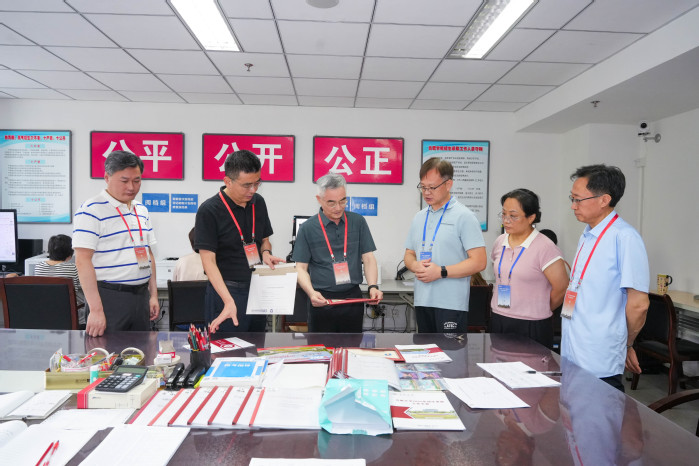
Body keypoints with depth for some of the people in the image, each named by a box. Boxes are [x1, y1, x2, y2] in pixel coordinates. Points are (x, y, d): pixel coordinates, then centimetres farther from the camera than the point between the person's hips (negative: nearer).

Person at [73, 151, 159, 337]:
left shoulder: (141, 210, 13)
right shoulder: (92, 210, -9)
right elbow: (83, 260, -15)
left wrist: (153, 294, 13)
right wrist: (96, 309, -19)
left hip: (141, 295, 7)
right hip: (109, 298, -7)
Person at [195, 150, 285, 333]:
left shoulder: (258, 203, 4)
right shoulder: (209, 210, -14)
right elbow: (208, 261, -17)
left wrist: (266, 253, -6)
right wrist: (229, 301, -26)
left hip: (257, 291, 6)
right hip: (226, 293, -6)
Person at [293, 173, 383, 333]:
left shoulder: (358, 222, 6)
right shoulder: (308, 228, -1)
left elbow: (368, 258, 5)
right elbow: (301, 267, -2)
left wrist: (373, 286, -10)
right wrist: (311, 293, -18)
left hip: (353, 297, 2)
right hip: (322, 300, -2)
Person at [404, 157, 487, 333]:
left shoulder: (464, 216, -6)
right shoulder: (419, 217, 15)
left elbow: (479, 262, -12)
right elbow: (409, 254, 20)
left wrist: (441, 271, -16)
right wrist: (415, 266, -4)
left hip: (451, 304, -6)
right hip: (422, 301, 6)